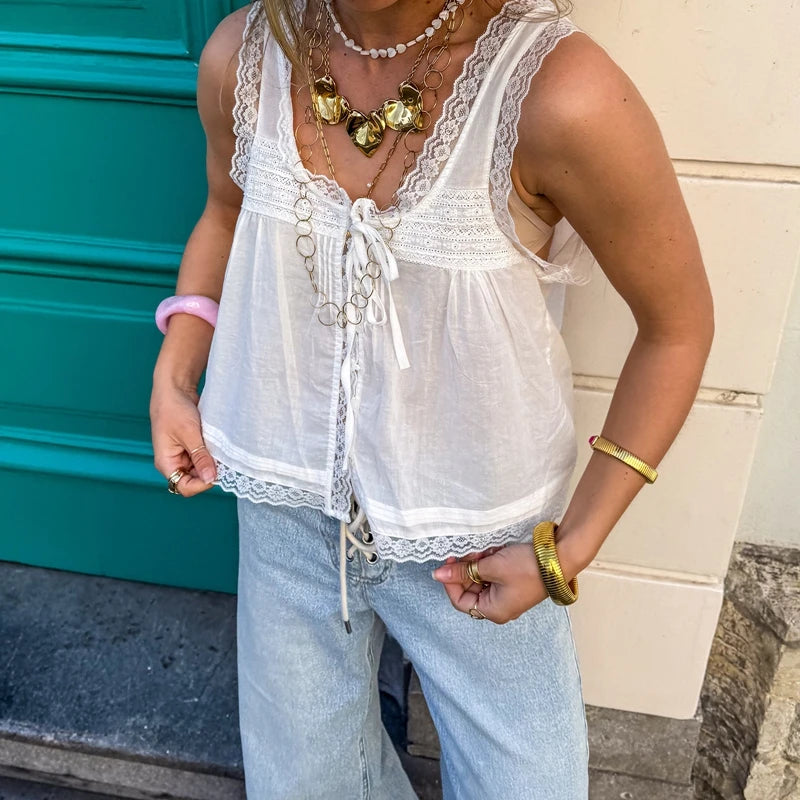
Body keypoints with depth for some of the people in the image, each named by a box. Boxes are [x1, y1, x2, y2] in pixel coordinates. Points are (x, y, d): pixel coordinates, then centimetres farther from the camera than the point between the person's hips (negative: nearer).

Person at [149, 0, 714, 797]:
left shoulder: (559, 95, -27)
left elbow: (677, 326, -14)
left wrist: (574, 545, -13)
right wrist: (172, 377, 0)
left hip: (474, 541, -3)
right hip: (290, 506, 4)